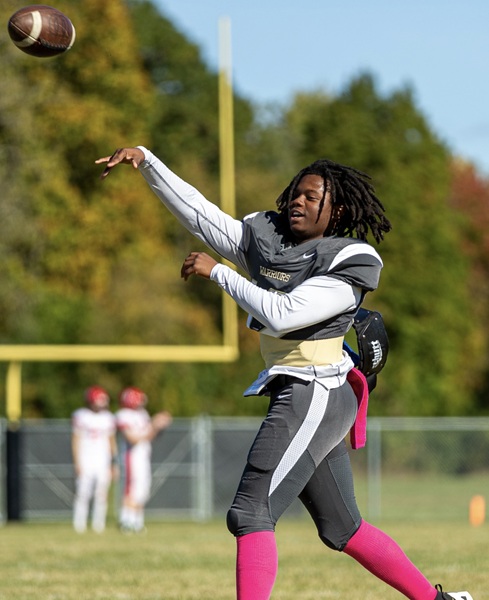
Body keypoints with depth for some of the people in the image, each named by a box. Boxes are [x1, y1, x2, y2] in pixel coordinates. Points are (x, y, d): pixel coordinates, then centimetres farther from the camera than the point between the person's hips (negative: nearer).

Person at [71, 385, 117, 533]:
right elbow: (76, 440, -1)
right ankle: (79, 525, -1)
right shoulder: (80, 416, -2)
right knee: (83, 492, -7)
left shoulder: (108, 418, 10)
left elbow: (112, 441, 15)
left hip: (103, 462, 3)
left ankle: (98, 525, 6)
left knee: (102, 494, -1)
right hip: (85, 462, -3)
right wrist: (77, 463, -7)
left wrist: (114, 463, 10)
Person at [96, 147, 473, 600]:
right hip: (298, 397, 9)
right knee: (342, 529, 16)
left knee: (250, 513, -17)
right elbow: (198, 212, 7)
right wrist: (145, 161, -1)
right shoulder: (266, 240, 8)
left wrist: (217, 272, -18)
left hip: (313, 396, -9)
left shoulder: (349, 264, -12)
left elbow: (282, 315, -23)